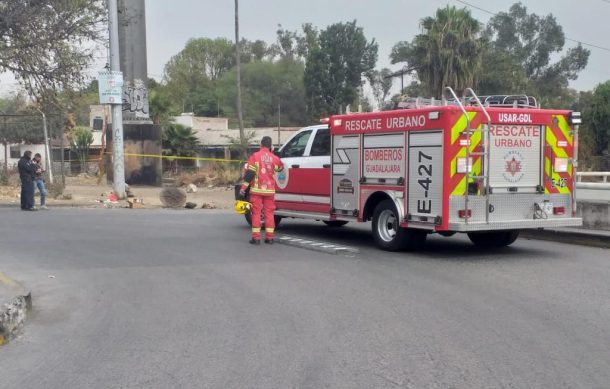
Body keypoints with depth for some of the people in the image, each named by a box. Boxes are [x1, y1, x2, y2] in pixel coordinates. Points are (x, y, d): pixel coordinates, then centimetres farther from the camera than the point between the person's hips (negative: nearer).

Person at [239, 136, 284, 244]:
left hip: (257, 190, -2)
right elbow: (280, 168, 21)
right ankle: (269, 237, 8)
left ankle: (256, 237, 0)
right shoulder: (274, 158, 1)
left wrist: (243, 187, -5)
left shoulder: (255, 156, -7)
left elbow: (249, 173, -9)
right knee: (269, 213, 8)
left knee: (256, 213, 2)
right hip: (269, 190, 2)